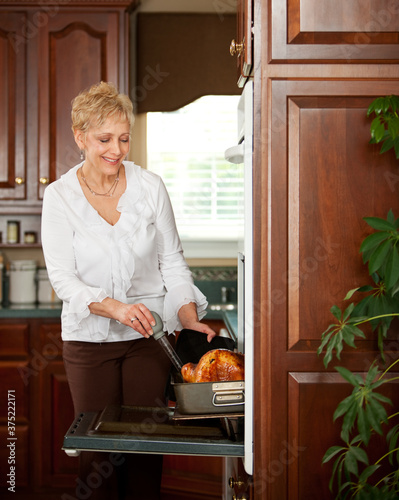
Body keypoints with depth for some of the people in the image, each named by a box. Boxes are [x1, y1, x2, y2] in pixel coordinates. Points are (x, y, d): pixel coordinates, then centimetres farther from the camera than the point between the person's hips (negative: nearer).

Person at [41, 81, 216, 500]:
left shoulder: (150, 187, -3)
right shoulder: (60, 196, -6)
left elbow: (171, 259, 3)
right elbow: (62, 277, -11)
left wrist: (188, 315, -12)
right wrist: (114, 308, -27)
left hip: (148, 333, 1)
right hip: (88, 337, -1)